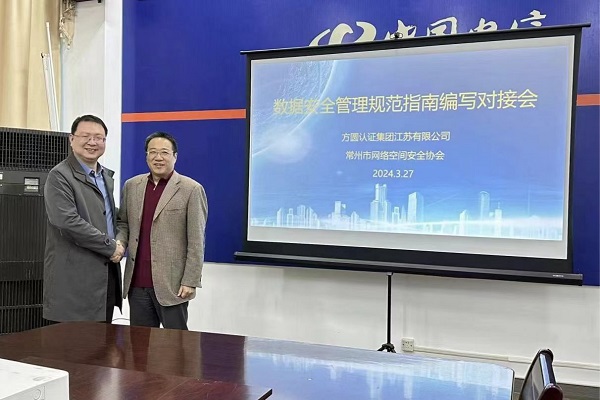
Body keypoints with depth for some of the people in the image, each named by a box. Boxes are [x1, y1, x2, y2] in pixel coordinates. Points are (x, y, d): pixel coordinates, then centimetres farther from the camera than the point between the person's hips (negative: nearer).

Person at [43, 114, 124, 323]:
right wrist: (111, 247, -14)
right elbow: (68, 221, -21)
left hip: (107, 274, 8)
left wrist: (118, 245, 6)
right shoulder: (60, 176, -9)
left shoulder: (107, 176, 16)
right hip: (75, 278, -7)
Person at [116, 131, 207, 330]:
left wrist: (190, 281, -10)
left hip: (172, 284, -4)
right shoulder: (131, 186, 11)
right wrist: (119, 243, -1)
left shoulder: (191, 190, -5)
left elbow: (196, 242, -7)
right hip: (137, 283, 5)